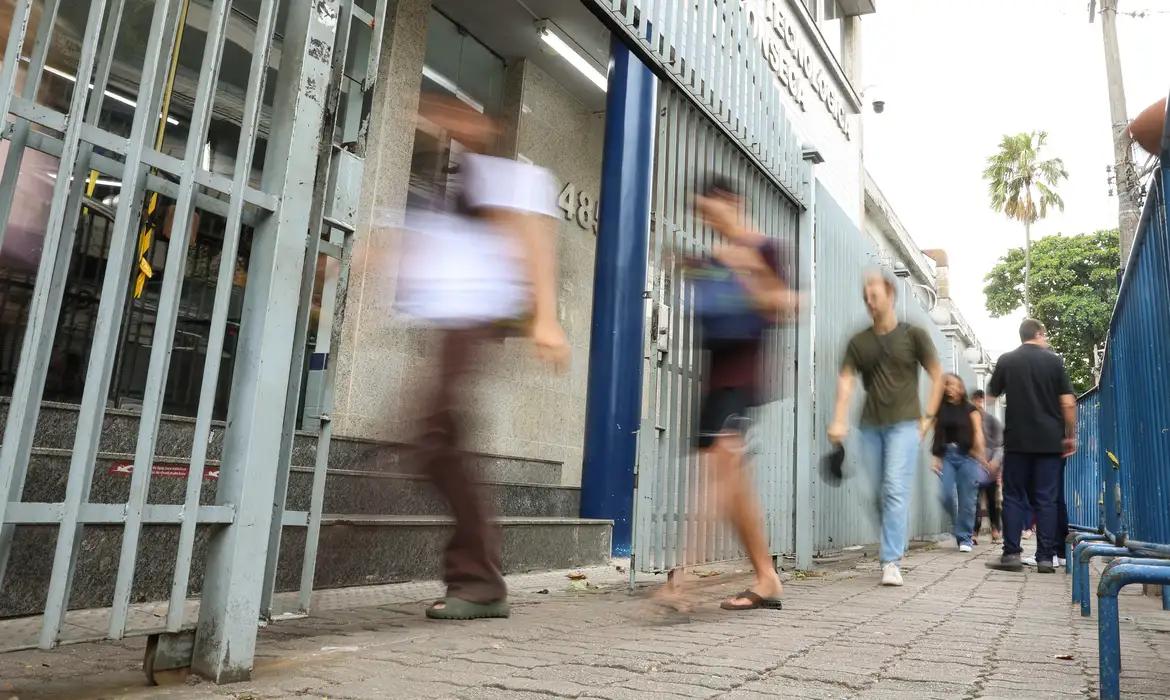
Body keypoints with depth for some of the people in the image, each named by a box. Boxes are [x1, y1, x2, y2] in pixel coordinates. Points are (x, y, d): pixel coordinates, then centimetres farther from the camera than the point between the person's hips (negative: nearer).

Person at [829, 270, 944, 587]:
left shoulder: (913, 335, 2)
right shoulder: (858, 342, 6)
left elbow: (937, 375, 7)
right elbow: (846, 380, -3)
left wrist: (928, 416, 1)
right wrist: (839, 420, -16)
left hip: (904, 423, -3)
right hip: (871, 425, 3)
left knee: (896, 489, -12)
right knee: (879, 490, 8)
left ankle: (891, 561, -10)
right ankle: (899, 541, 27)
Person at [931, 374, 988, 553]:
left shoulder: (970, 409, 6)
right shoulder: (939, 410, 10)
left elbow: (978, 432, -7)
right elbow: (936, 435, 6)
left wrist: (980, 453, -22)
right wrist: (936, 457, -4)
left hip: (967, 455, -1)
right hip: (946, 455, 1)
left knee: (967, 499, -3)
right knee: (947, 496, -7)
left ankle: (965, 537, 8)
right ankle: (963, 528, 20)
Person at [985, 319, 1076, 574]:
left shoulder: (1006, 360, 3)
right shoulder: (1054, 360, 2)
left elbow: (992, 395, 11)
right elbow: (1068, 403, -1)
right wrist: (1071, 435, 8)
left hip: (1017, 439, 0)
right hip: (1050, 440, 0)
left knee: (1014, 496, 4)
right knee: (1046, 500, 3)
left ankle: (1011, 554, 0)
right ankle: (1045, 558, 2)